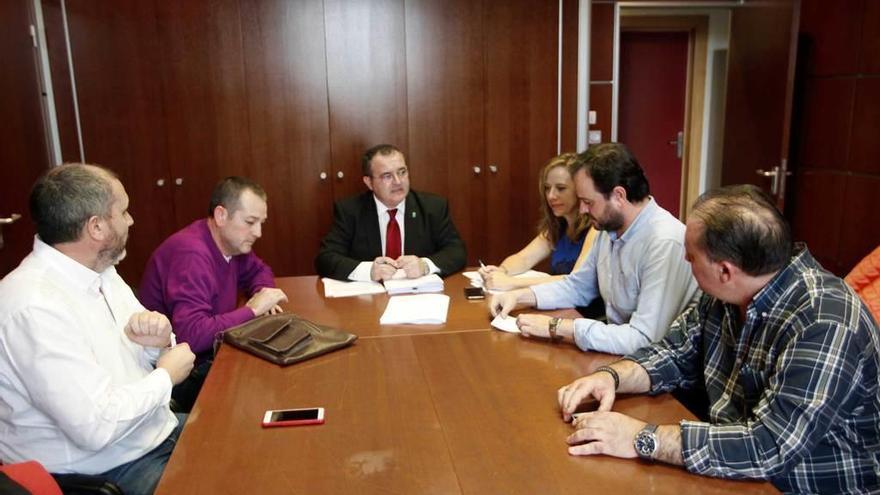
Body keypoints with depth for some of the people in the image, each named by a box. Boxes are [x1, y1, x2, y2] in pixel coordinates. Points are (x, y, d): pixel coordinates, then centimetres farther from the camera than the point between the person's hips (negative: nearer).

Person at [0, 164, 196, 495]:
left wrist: (159, 343, -10)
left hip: (158, 431, 8)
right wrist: (166, 375, -14)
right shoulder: (35, 307, -25)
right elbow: (96, 426, -28)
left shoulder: (98, 270, 3)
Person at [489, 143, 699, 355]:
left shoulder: (666, 243, -26)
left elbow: (643, 339, -30)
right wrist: (521, 296, 2)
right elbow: (578, 286, 16)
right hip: (616, 344, 7)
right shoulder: (609, 228, 1)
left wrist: (558, 327, -24)